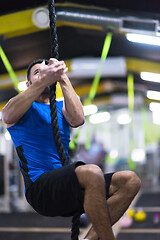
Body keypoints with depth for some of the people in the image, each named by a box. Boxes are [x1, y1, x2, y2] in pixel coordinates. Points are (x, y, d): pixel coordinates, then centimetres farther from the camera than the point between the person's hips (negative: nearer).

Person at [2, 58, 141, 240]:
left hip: (65, 184, 6)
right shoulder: (24, 105, 13)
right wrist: (44, 80, -21)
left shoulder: (61, 106, 24)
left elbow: (78, 120, -2)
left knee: (130, 181, -9)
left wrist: (63, 78, -7)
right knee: (92, 173, -35)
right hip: (40, 187, -6)